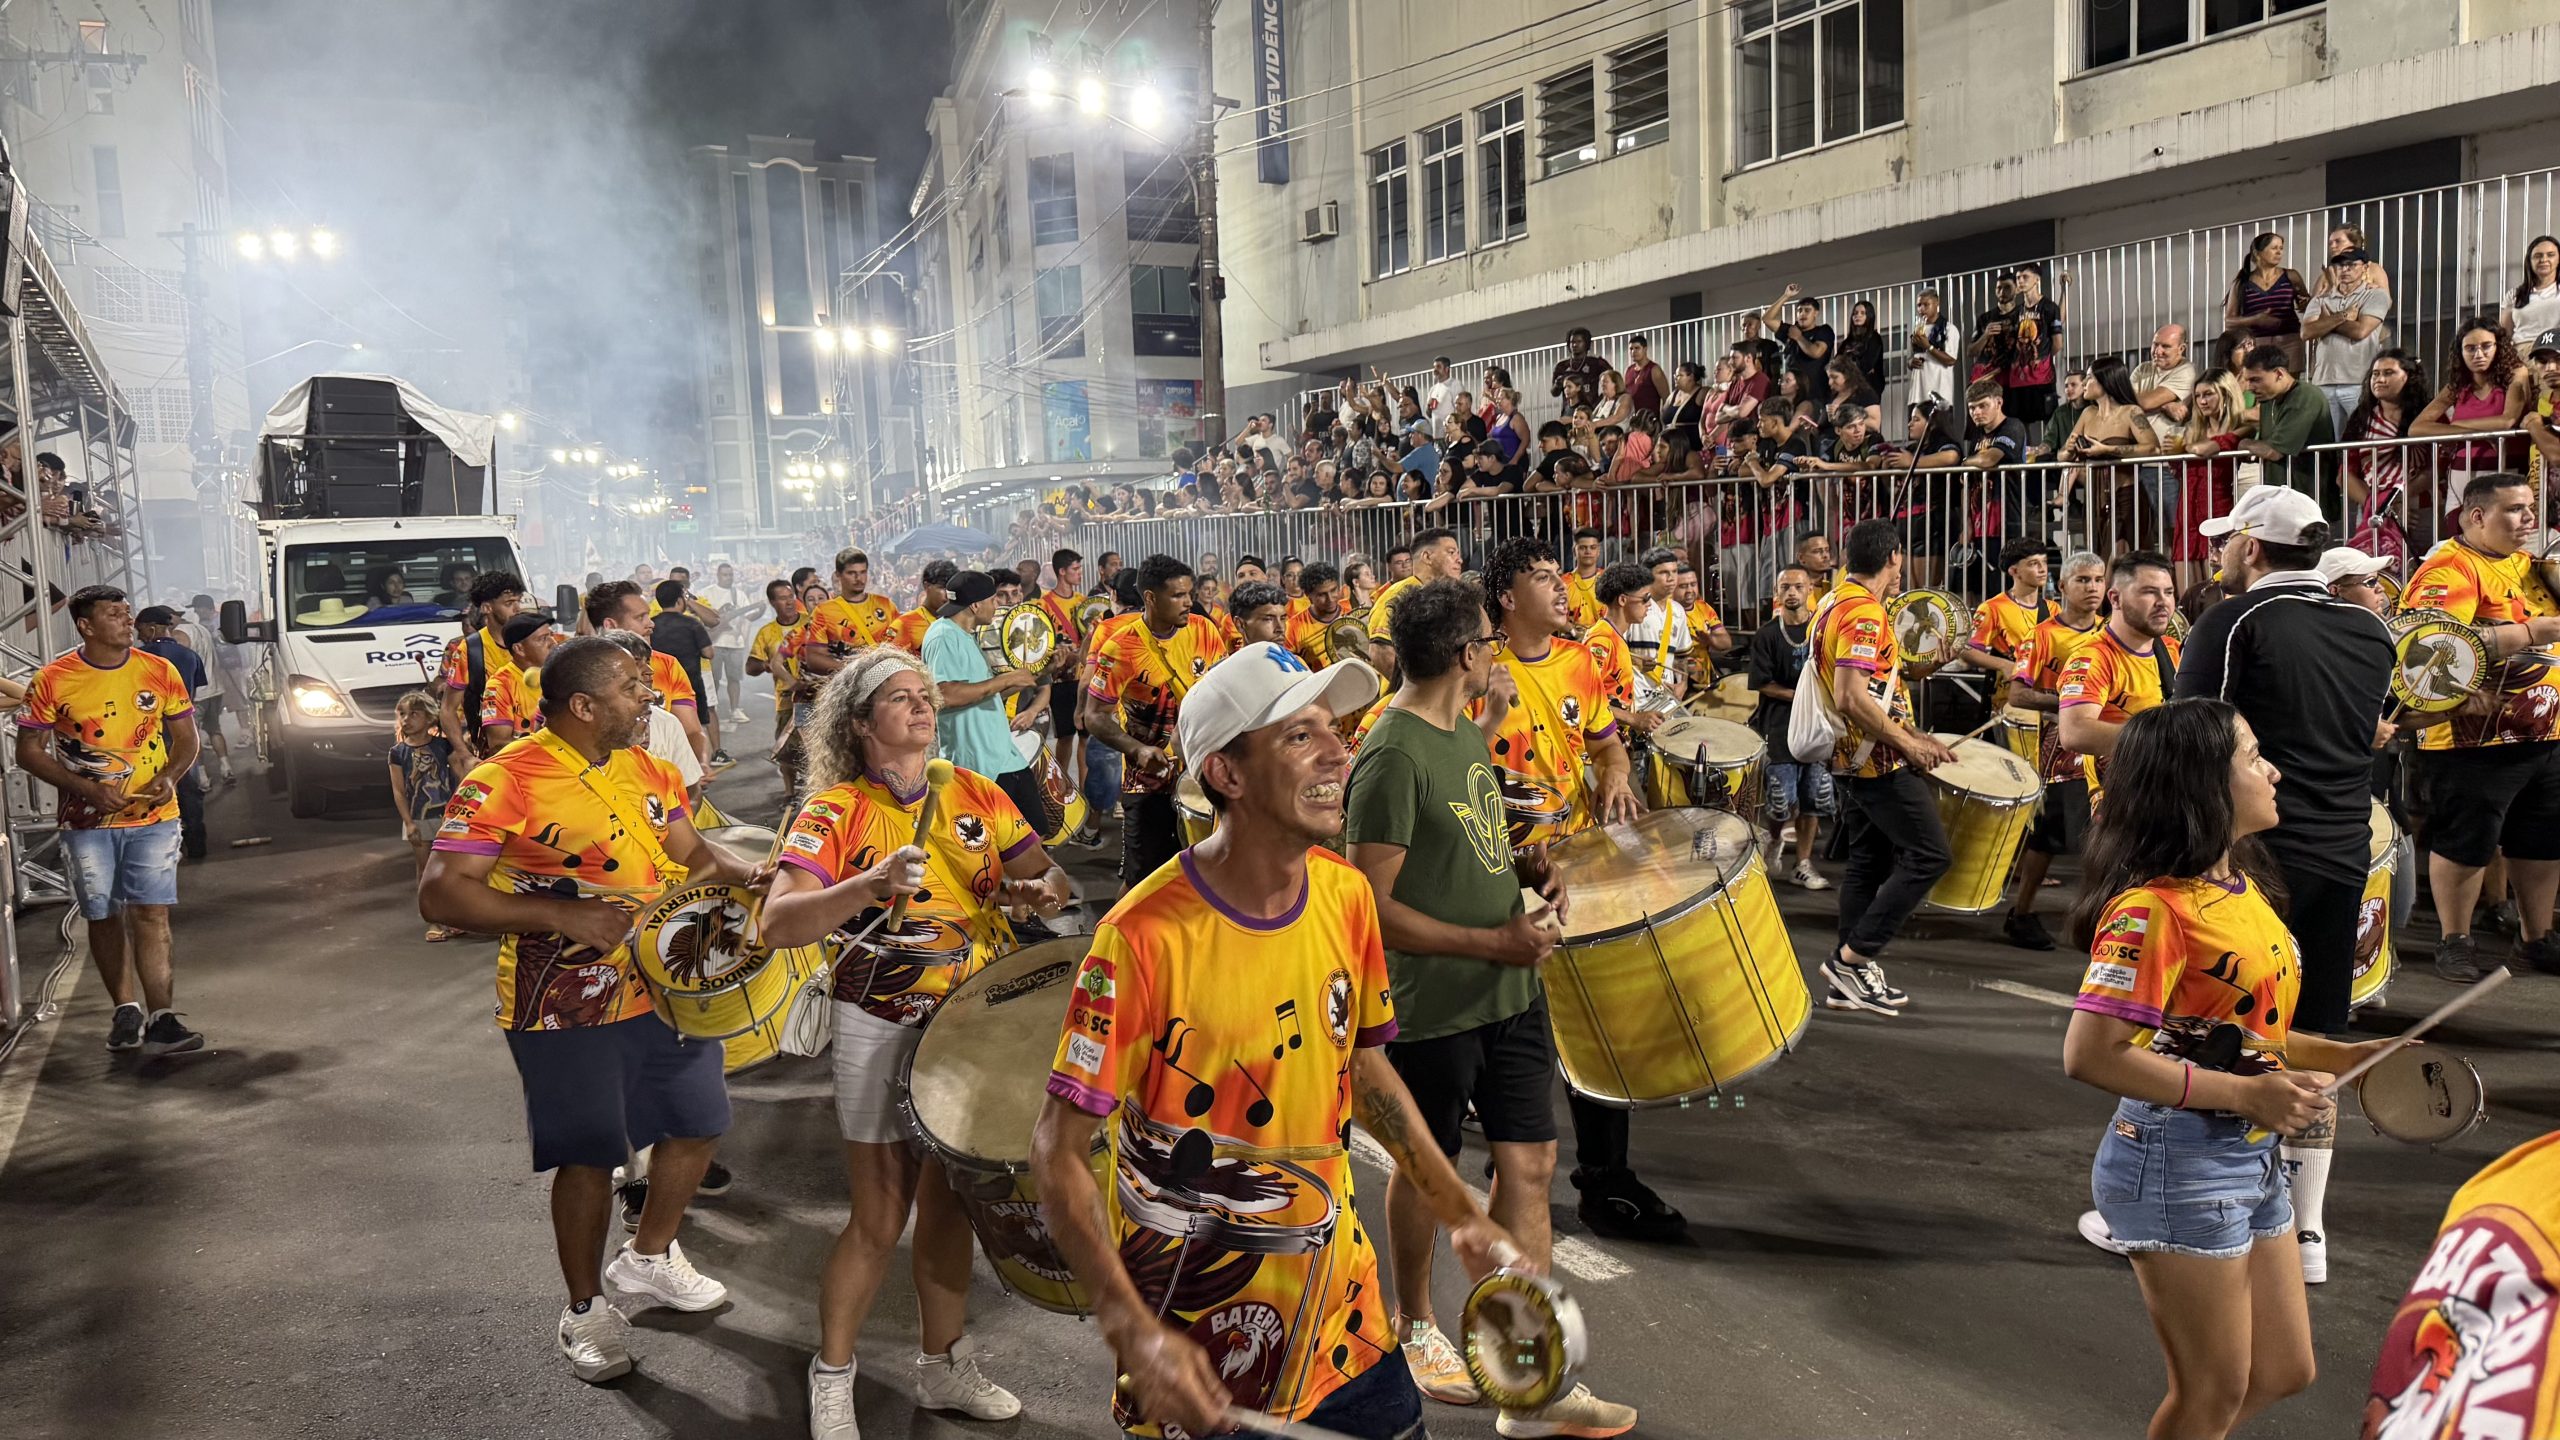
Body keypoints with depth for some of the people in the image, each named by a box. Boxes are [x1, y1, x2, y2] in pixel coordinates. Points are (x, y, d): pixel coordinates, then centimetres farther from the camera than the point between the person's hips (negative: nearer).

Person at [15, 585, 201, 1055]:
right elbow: (29, 751, -1)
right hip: (88, 822, 0)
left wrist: (169, 778, -10)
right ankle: (126, 1009, 25)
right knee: (104, 916, 10)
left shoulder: (160, 672, 2)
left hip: (154, 817, 0)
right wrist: (88, 789, -13)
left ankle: (160, 1019, -9)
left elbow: (186, 738, 10)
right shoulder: (53, 680, -4)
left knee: (152, 914, -7)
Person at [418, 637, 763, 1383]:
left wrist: (752, 874, -8)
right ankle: (585, 1308, 27)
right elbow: (440, 895, -22)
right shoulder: (505, 782, -18)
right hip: (567, 1010, -7)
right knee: (589, 1156, 3)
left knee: (699, 1122, 16)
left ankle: (649, 1258, 41)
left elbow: (691, 853, 13)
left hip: (664, 987, 7)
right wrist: (563, 914, -31)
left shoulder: (646, 769, 4)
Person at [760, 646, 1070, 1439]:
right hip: (882, 1030, -4)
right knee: (880, 1218, 4)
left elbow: (1049, 874, 2)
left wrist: (1042, 889, -21)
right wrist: (872, 883, -35)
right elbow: (778, 922, -21)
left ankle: (943, 1365, 34)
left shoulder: (977, 794, 2)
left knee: (948, 1202, 16)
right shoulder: (835, 813, -10)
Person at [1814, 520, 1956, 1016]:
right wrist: (1908, 744, -18)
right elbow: (1852, 700, -28)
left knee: (1870, 860, 13)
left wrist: (1911, 735, 16)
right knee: (1928, 854, -6)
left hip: (1855, 757, 10)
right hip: (1876, 758, -10)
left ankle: (1849, 982, 17)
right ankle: (1854, 956, -4)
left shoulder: (1836, 601, 12)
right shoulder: (1864, 612, -19)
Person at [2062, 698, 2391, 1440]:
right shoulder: (2153, 907, -22)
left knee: (2284, 1372, 20)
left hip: (2253, 1157, 9)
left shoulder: (2242, 884, 6)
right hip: (2180, 1162, -9)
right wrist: (2243, 1094, -25)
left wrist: (2338, 1055, 4)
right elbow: (2090, 1055, -27)